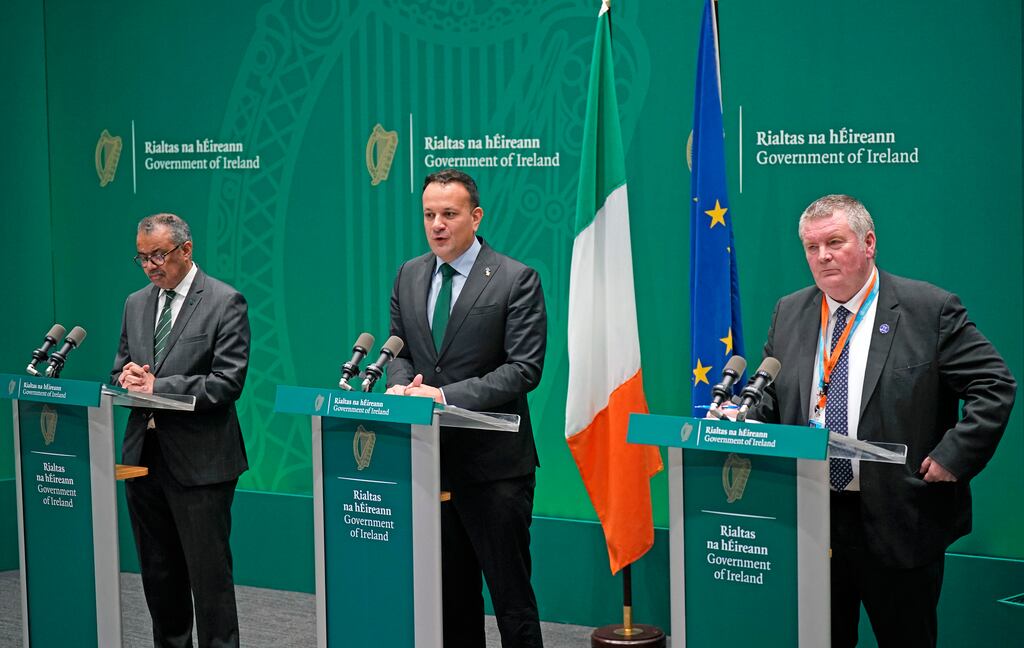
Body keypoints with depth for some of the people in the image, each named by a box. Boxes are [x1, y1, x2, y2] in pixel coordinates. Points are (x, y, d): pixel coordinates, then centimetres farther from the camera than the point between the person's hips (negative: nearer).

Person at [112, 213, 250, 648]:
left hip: (198, 460, -6)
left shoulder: (225, 303, -6)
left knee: (208, 572, -4)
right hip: (143, 454, 6)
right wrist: (128, 378, -7)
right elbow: (120, 373, 18)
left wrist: (157, 386, -19)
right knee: (158, 573, 13)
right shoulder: (136, 304, 14)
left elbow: (228, 383, -14)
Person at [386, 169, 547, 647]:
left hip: (493, 462, -6)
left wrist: (445, 395, -22)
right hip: (430, 458, 6)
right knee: (450, 590, 15)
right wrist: (401, 385, -8)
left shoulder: (515, 280, -9)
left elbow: (523, 369, -15)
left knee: (509, 590, 0)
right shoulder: (409, 276, 10)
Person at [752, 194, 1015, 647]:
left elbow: (995, 386, -6)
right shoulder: (789, 313, 9)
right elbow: (768, 399, 16)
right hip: (808, 519, 4)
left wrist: (954, 455, -13)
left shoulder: (929, 309, -6)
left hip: (898, 521, -4)